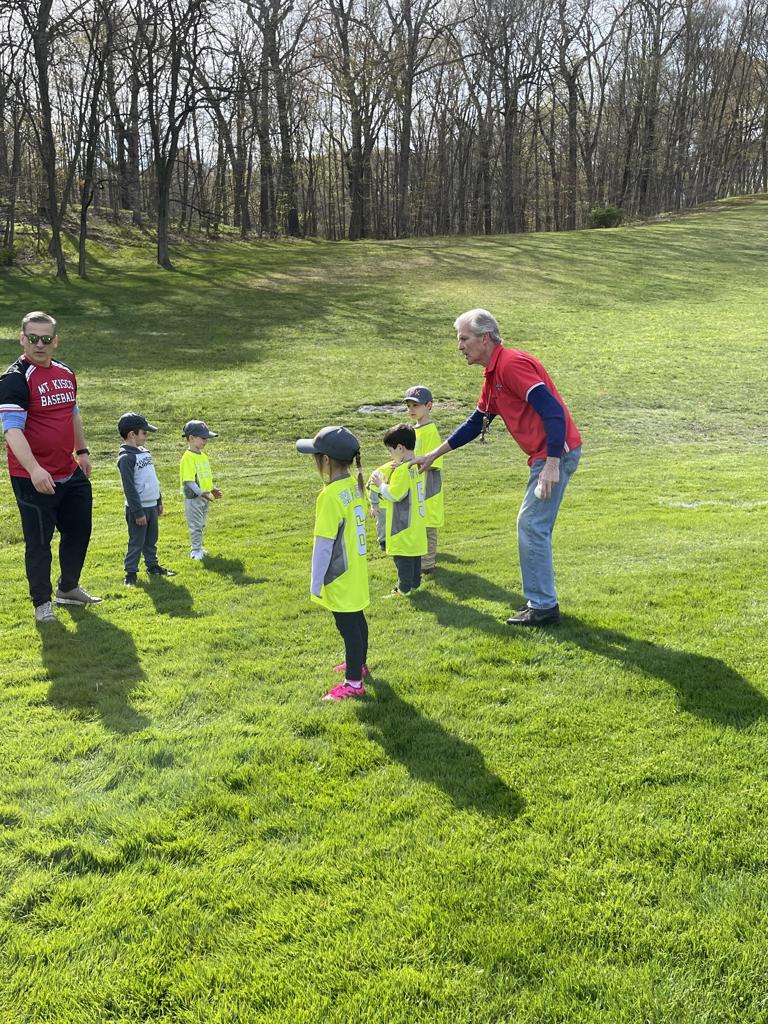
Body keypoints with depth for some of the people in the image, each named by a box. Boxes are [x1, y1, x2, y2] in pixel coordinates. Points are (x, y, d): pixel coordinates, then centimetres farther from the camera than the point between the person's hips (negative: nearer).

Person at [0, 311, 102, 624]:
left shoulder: (66, 373, 8)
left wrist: (82, 450, 26)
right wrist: (34, 470, -34)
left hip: (70, 474, 8)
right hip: (33, 478, -8)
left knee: (79, 531, 18)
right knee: (39, 542, 1)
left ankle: (68, 589, 38)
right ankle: (42, 603, 17)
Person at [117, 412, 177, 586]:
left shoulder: (145, 451, 10)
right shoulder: (126, 457, -17)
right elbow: (129, 488, -19)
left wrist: (159, 501, 20)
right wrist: (138, 512, -19)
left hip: (152, 505, 8)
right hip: (138, 508, -8)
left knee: (151, 540, 18)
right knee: (136, 542, -1)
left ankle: (152, 565, 30)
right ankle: (131, 573, 7)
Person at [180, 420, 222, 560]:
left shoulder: (203, 456, 10)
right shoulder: (188, 457, -18)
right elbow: (189, 481, -22)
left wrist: (212, 489, 10)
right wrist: (201, 493, -29)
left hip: (204, 497, 8)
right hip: (193, 497, -8)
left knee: (201, 525, 17)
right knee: (195, 526, 0)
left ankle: (198, 547, 28)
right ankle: (195, 550, 10)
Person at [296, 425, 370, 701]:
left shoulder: (330, 496, -25)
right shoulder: (355, 485, 0)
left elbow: (323, 545, -22)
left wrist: (315, 583, -14)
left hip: (340, 577, -8)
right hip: (356, 572, 8)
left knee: (347, 626, 2)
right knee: (357, 619, 23)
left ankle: (353, 683, 12)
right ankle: (359, 663, 41)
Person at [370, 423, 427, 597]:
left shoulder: (402, 470, -22)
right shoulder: (417, 466, 6)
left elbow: (394, 495, -21)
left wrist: (381, 484, -7)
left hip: (403, 524, -9)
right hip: (416, 523, 9)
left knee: (403, 557, 0)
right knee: (414, 554, 17)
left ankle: (404, 589, 6)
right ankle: (414, 584, 27)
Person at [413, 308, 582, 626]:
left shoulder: (512, 364, -15)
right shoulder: (493, 375, 17)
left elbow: (552, 411, -22)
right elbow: (475, 422, 26)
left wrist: (552, 464, -26)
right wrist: (434, 454, 27)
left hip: (556, 453, -10)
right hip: (544, 455, 10)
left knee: (532, 526, -7)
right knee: (534, 527, 14)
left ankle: (543, 607, 0)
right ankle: (540, 601, 23)